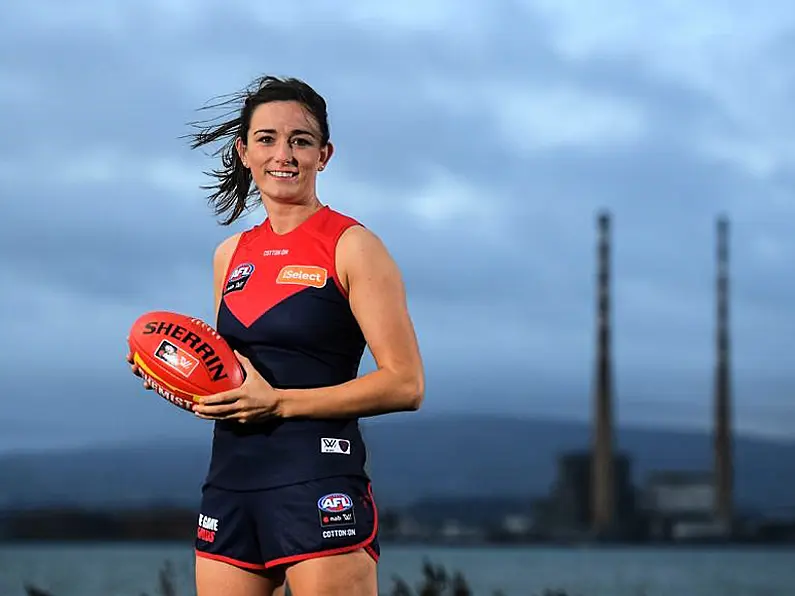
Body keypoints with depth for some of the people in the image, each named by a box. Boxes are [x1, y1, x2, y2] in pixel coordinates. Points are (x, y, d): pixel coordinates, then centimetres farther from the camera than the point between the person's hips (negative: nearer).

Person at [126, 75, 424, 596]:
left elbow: (405, 385, -9)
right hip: (229, 486, 6)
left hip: (319, 484, -6)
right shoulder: (231, 255, 16)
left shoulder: (351, 246, -3)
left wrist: (278, 402, -13)